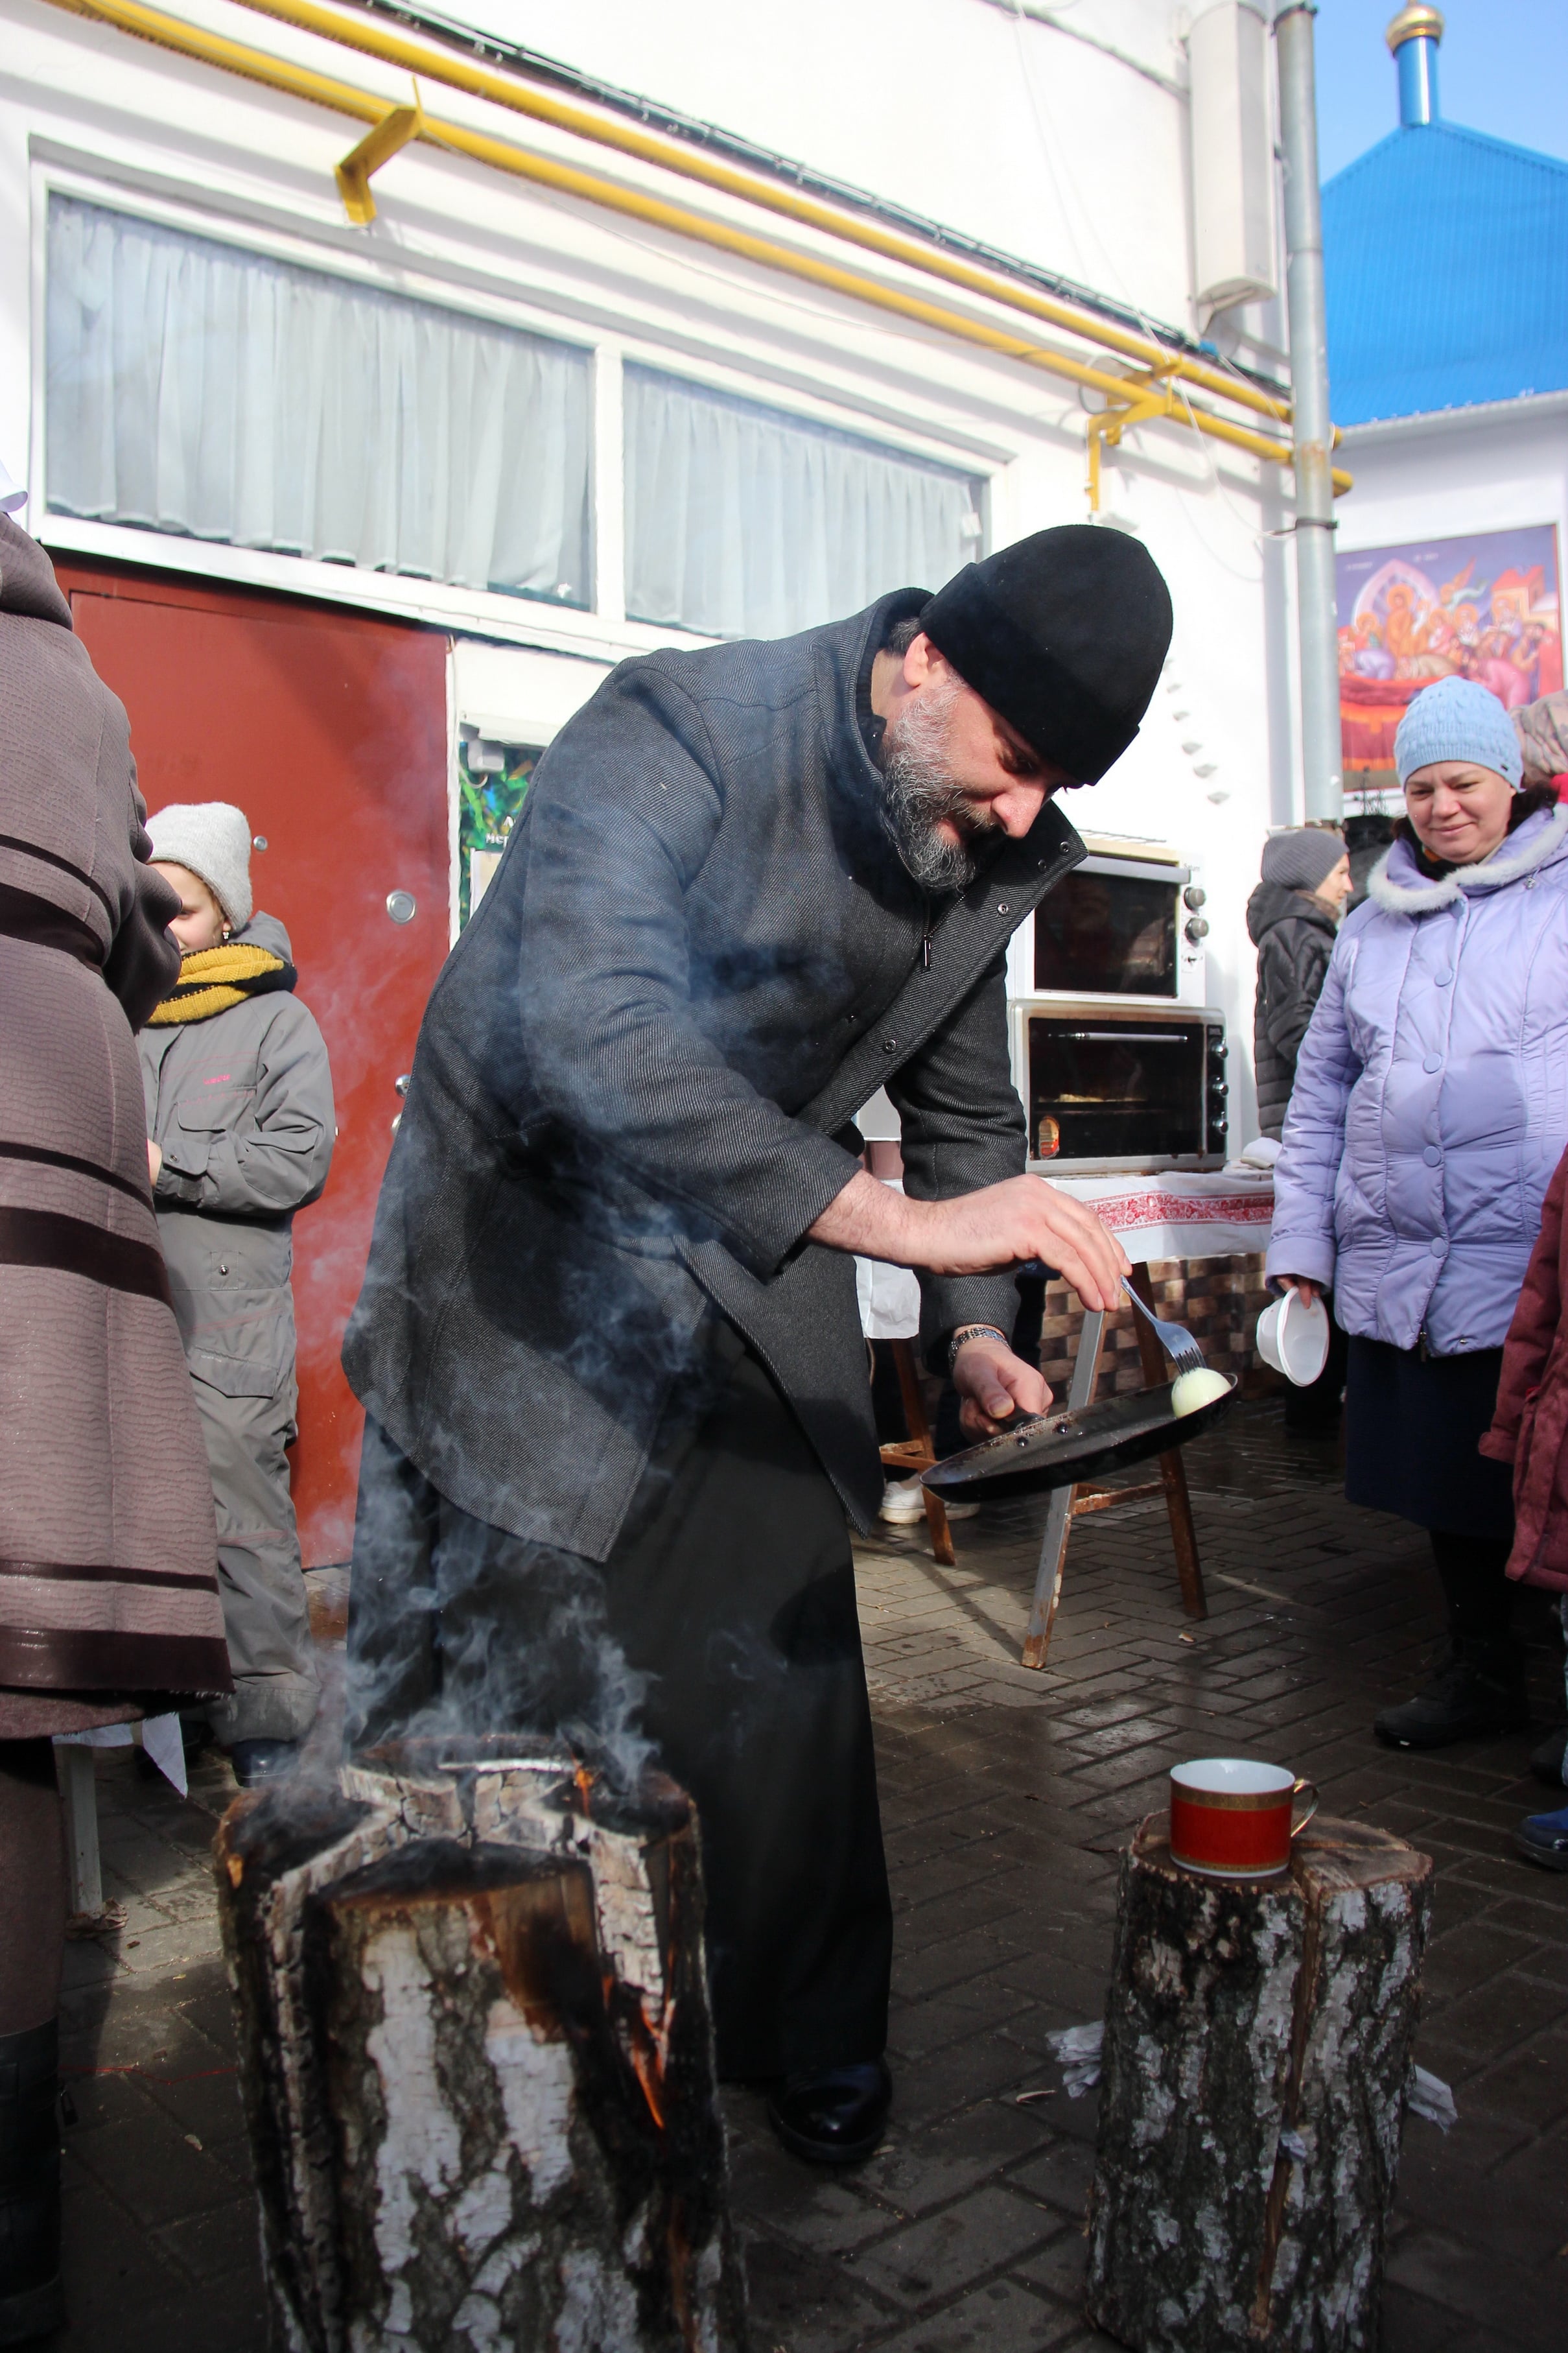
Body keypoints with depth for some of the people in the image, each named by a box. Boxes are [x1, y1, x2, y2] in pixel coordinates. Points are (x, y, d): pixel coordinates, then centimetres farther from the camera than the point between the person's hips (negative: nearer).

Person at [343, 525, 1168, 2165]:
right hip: (526, 1252, -4)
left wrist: (971, 1329, -5)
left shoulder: (993, 853, -3)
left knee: (784, 1677, 8)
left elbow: (964, 1114, 10)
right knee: (485, 1680, 2)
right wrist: (893, 1218, -46)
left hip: (751, 1270, 5)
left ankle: (814, 2043, 31)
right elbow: (592, 1032, -41)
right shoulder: (674, 732, -25)